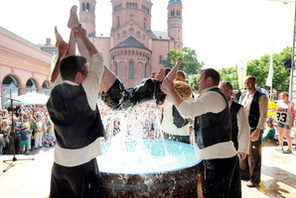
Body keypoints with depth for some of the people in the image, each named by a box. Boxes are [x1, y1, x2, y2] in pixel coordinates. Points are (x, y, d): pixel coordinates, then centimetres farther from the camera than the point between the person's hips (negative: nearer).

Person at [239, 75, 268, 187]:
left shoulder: (261, 97, -8)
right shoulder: (242, 96, 11)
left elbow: (263, 115, -13)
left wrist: (257, 131, -20)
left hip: (254, 130, -6)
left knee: (253, 155, 2)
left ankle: (254, 179, 20)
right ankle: (244, 174, 35)